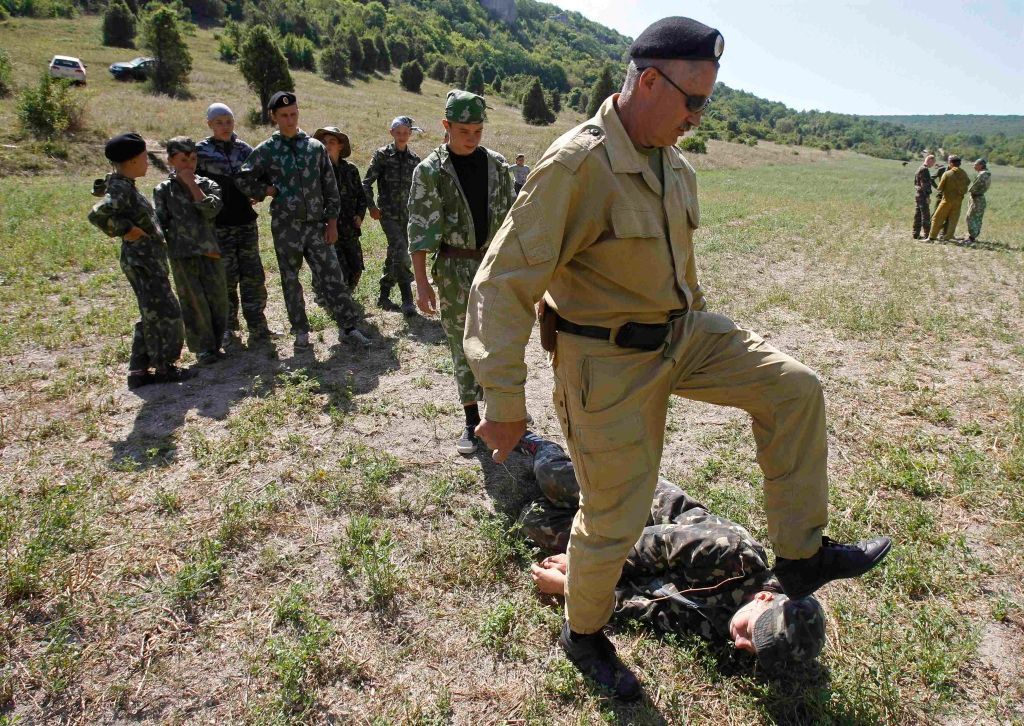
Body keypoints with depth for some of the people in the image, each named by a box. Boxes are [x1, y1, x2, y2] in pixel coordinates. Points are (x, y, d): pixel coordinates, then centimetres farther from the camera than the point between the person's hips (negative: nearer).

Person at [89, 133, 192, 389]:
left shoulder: (124, 185, 10)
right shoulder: (120, 190, -19)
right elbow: (97, 215, -32)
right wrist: (126, 230, -20)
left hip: (149, 260, 10)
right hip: (142, 262, -10)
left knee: (152, 315, 15)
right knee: (166, 313, -1)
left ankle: (138, 370, 21)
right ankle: (163, 368, 12)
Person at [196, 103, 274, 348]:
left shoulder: (244, 149, 8)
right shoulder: (200, 151, -1)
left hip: (247, 221, 3)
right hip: (219, 224, -3)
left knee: (253, 275, 4)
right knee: (226, 278, 1)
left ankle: (258, 328, 13)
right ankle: (228, 330, 15)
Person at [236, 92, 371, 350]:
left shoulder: (315, 147, 7)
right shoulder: (266, 151, 2)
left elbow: (330, 187, 7)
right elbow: (243, 180, 8)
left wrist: (332, 221, 2)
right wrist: (268, 190, -3)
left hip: (316, 225, 1)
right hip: (286, 226, -1)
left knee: (331, 276, -2)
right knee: (291, 280, 7)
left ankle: (348, 327, 4)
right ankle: (300, 331, 18)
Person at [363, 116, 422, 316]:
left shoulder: (414, 159, 10)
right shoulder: (382, 155, -1)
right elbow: (367, 182, 0)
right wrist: (371, 206, -6)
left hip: (407, 215, 5)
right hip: (388, 213, -5)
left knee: (395, 256, 10)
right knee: (401, 253, -19)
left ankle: (383, 297, 23)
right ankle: (407, 301, -15)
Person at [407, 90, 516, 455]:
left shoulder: (497, 165, 5)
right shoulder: (430, 171, -5)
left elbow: (511, 217, 10)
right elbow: (419, 230, -7)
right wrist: (422, 282, -11)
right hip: (454, 269, -2)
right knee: (463, 345, 6)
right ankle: (472, 420, 18)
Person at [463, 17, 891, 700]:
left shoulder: (676, 166, 4)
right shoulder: (576, 164, -23)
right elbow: (503, 284, -25)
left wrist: (700, 322, 29)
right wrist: (505, 403, -26)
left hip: (683, 334, 8)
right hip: (609, 360, -8)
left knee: (795, 389, 4)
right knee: (616, 515, 4)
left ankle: (802, 555, 17)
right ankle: (584, 634, 34)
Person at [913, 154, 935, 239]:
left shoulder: (919, 168, 16)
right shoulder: (924, 170, -14)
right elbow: (924, 184, -20)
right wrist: (927, 195, -18)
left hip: (917, 195, 9)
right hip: (923, 196, -9)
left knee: (917, 216, 11)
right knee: (926, 216, -4)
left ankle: (916, 234, 13)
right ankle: (927, 234, -1)